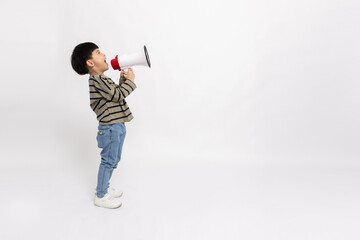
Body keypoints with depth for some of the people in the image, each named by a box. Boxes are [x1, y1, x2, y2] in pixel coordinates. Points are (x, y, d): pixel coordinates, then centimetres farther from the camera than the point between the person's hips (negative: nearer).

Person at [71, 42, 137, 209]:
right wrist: (130, 81, -9)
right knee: (108, 160, 0)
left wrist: (122, 80, 7)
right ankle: (100, 196, 15)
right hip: (110, 128, -10)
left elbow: (117, 94, 19)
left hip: (116, 125, 10)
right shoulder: (97, 80, -18)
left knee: (113, 160, 20)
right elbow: (118, 95, -21)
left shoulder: (101, 80, 15)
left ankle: (104, 187, 37)